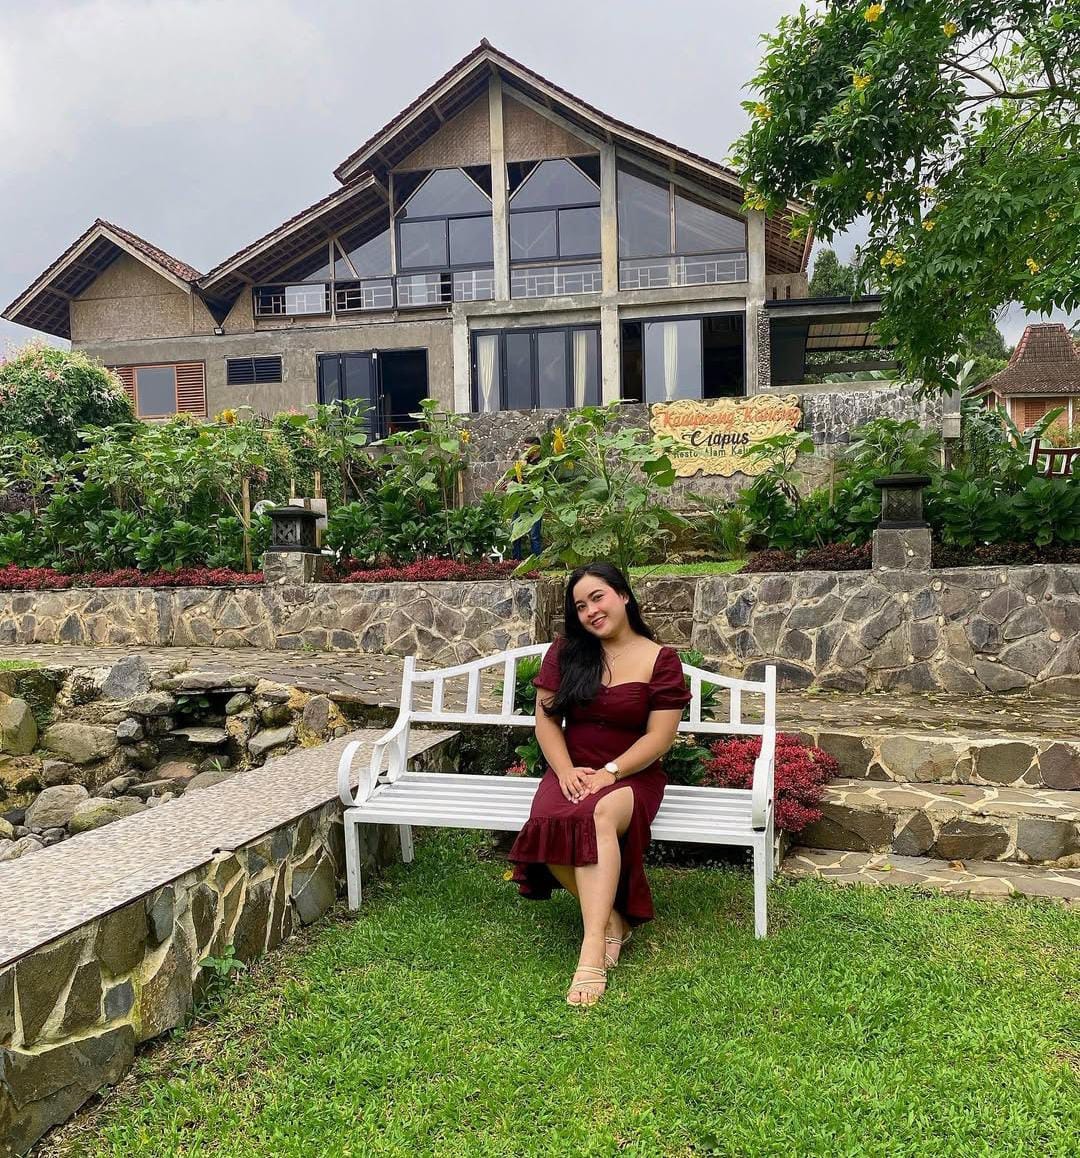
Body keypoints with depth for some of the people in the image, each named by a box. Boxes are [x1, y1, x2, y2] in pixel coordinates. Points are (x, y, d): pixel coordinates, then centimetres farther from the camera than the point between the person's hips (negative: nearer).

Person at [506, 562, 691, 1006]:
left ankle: (592, 949, -40)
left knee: (599, 816, -38)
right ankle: (611, 918, -14)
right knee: (549, 823, -32)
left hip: (632, 775, -3)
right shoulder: (565, 652, 7)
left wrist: (609, 773, -19)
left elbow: (659, 736, -7)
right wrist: (566, 771, -11)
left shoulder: (661, 660, -2)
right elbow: (546, 718, 5)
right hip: (572, 771, 3)